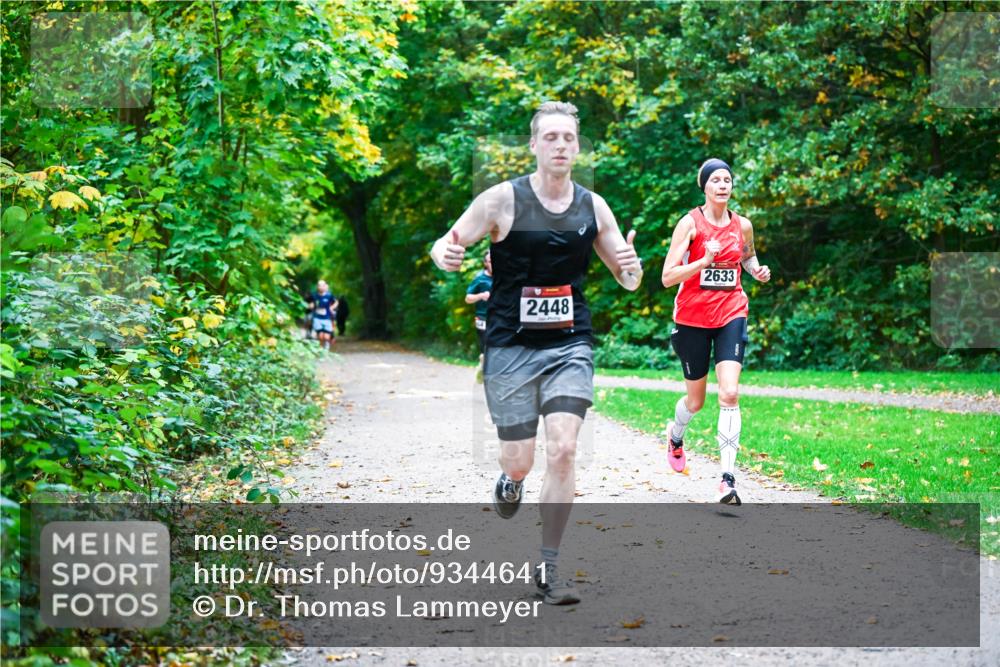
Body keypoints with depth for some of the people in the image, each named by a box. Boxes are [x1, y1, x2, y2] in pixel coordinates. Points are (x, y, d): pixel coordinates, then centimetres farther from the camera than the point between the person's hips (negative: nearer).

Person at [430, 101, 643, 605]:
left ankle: (548, 570, 0)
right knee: (520, 462, 2)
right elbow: (445, 246, -3)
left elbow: (628, 280, 12)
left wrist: (631, 268, -12)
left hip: (570, 346, 2)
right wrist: (446, 255, -28)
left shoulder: (592, 206, 4)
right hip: (511, 348, -2)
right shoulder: (503, 199, -7)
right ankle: (510, 480, 42)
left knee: (562, 451, -12)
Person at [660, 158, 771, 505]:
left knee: (730, 394, -16)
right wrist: (705, 261, -27)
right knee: (696, 400, 11)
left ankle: (728, 479, -16)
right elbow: (667, 277, -14)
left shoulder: (742, 225, 4)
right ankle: (675, 435, 48)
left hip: (731, 315, 2)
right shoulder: (690, 223, -8)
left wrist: (757, 270, 5)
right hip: (692, 318, -2)